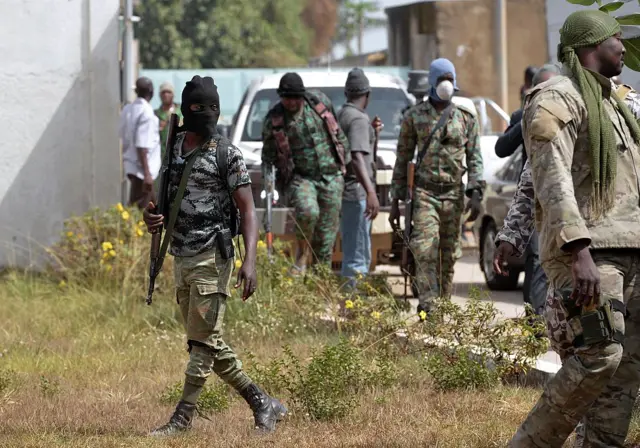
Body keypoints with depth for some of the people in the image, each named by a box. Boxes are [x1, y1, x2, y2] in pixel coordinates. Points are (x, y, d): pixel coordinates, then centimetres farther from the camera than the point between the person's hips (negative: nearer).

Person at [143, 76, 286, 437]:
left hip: (212, 258, -7)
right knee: (210, 343, 10)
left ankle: (184, 417, -4)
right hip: (182, 258, 7)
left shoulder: (227, 154, -7)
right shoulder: (174, 148, 12)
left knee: (202, 340, -7)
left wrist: (250, 260, -22)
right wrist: (152, 217, -1)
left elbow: (248, 210, -11)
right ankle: (263, 404, 18)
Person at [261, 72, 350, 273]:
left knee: (327, 228, 2)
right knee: (308, 211, -31)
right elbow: (268, 155, 2)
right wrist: (268, 175, -14)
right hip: (300, 178, -3)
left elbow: (336, 127, 16)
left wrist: (346, 154, 20)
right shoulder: (274, 121, -7)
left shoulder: (319, 101, -1)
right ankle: (302, 252, -6)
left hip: (331, 176, 3)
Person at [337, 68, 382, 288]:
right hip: (356, 192, -10)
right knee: (358, 256, -9)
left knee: (351, 251, 16)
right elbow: (357, 157, -28)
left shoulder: (339, 116, 14)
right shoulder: (359, 119, -15)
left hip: (344, 193, 10)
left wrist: (371, 132, 25)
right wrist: (371, 192, -37)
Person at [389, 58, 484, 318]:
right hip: (424, 192, -2)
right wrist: (396, 202, 6)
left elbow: (475, 159, 7)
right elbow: (402, 160, 9)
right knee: (425, 251, -17)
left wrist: (475, 194, -7)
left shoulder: (466, 118, 9)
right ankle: (427, 309, -25)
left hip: (454, 194, 2)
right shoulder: (415, 116, 6)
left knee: (448, 257, 5)